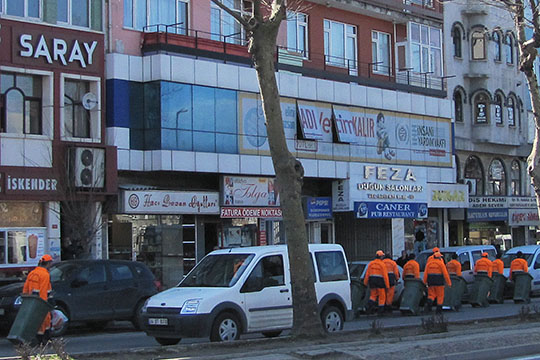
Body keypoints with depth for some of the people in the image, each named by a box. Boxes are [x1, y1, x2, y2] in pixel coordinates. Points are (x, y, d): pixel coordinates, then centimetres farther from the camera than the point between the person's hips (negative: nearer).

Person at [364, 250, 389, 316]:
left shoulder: (371, 263, 5)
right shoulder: (382, 264, -8)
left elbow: (367, 273, 6)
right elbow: (385, 275, -9)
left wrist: (365, 282, 14)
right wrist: (387, 285, -7)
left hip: (372, 280, 4)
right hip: (380, 280, -4)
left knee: (373, 295, 17)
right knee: (382, 296, 7)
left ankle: (370, 304, -7)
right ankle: (381, 310, 8)